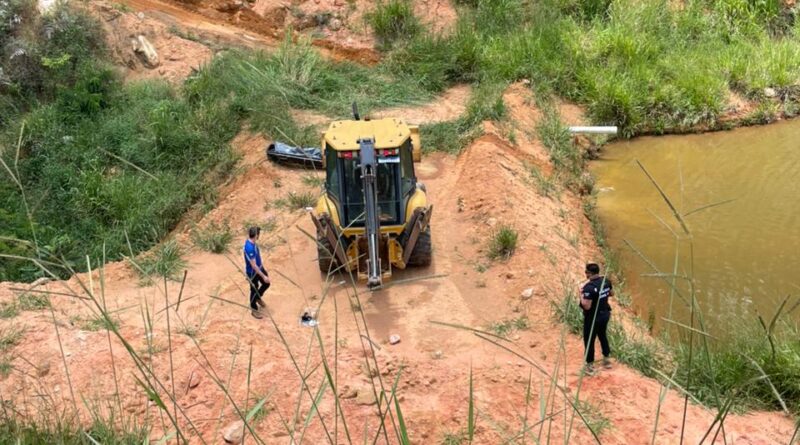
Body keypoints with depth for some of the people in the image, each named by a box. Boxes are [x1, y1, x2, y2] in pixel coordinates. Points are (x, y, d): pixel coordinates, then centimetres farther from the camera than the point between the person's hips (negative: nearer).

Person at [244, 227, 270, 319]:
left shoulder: (252, 242, -8)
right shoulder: (249, 248, -38)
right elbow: (253, 265, -34)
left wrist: (262, 266, 24)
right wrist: (263, 276, -28)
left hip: (259, 267, 8)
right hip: (253, 272, -8)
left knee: (266, 284, 22)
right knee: (254, 290, 12)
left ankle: (258, 298, 49)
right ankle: (254, 309, 34)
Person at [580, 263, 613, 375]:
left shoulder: (589, 287, -30)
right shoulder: (606, 281, -5)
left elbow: (586, 306, -30)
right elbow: (611, 294, 13)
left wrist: (581, 294, -16)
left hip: (593, 318, -7)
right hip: (605, 314, 8)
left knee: (589, 341, 9)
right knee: (603, 336, 27)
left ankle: (590, 366, 19)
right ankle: (606, 360, 41)